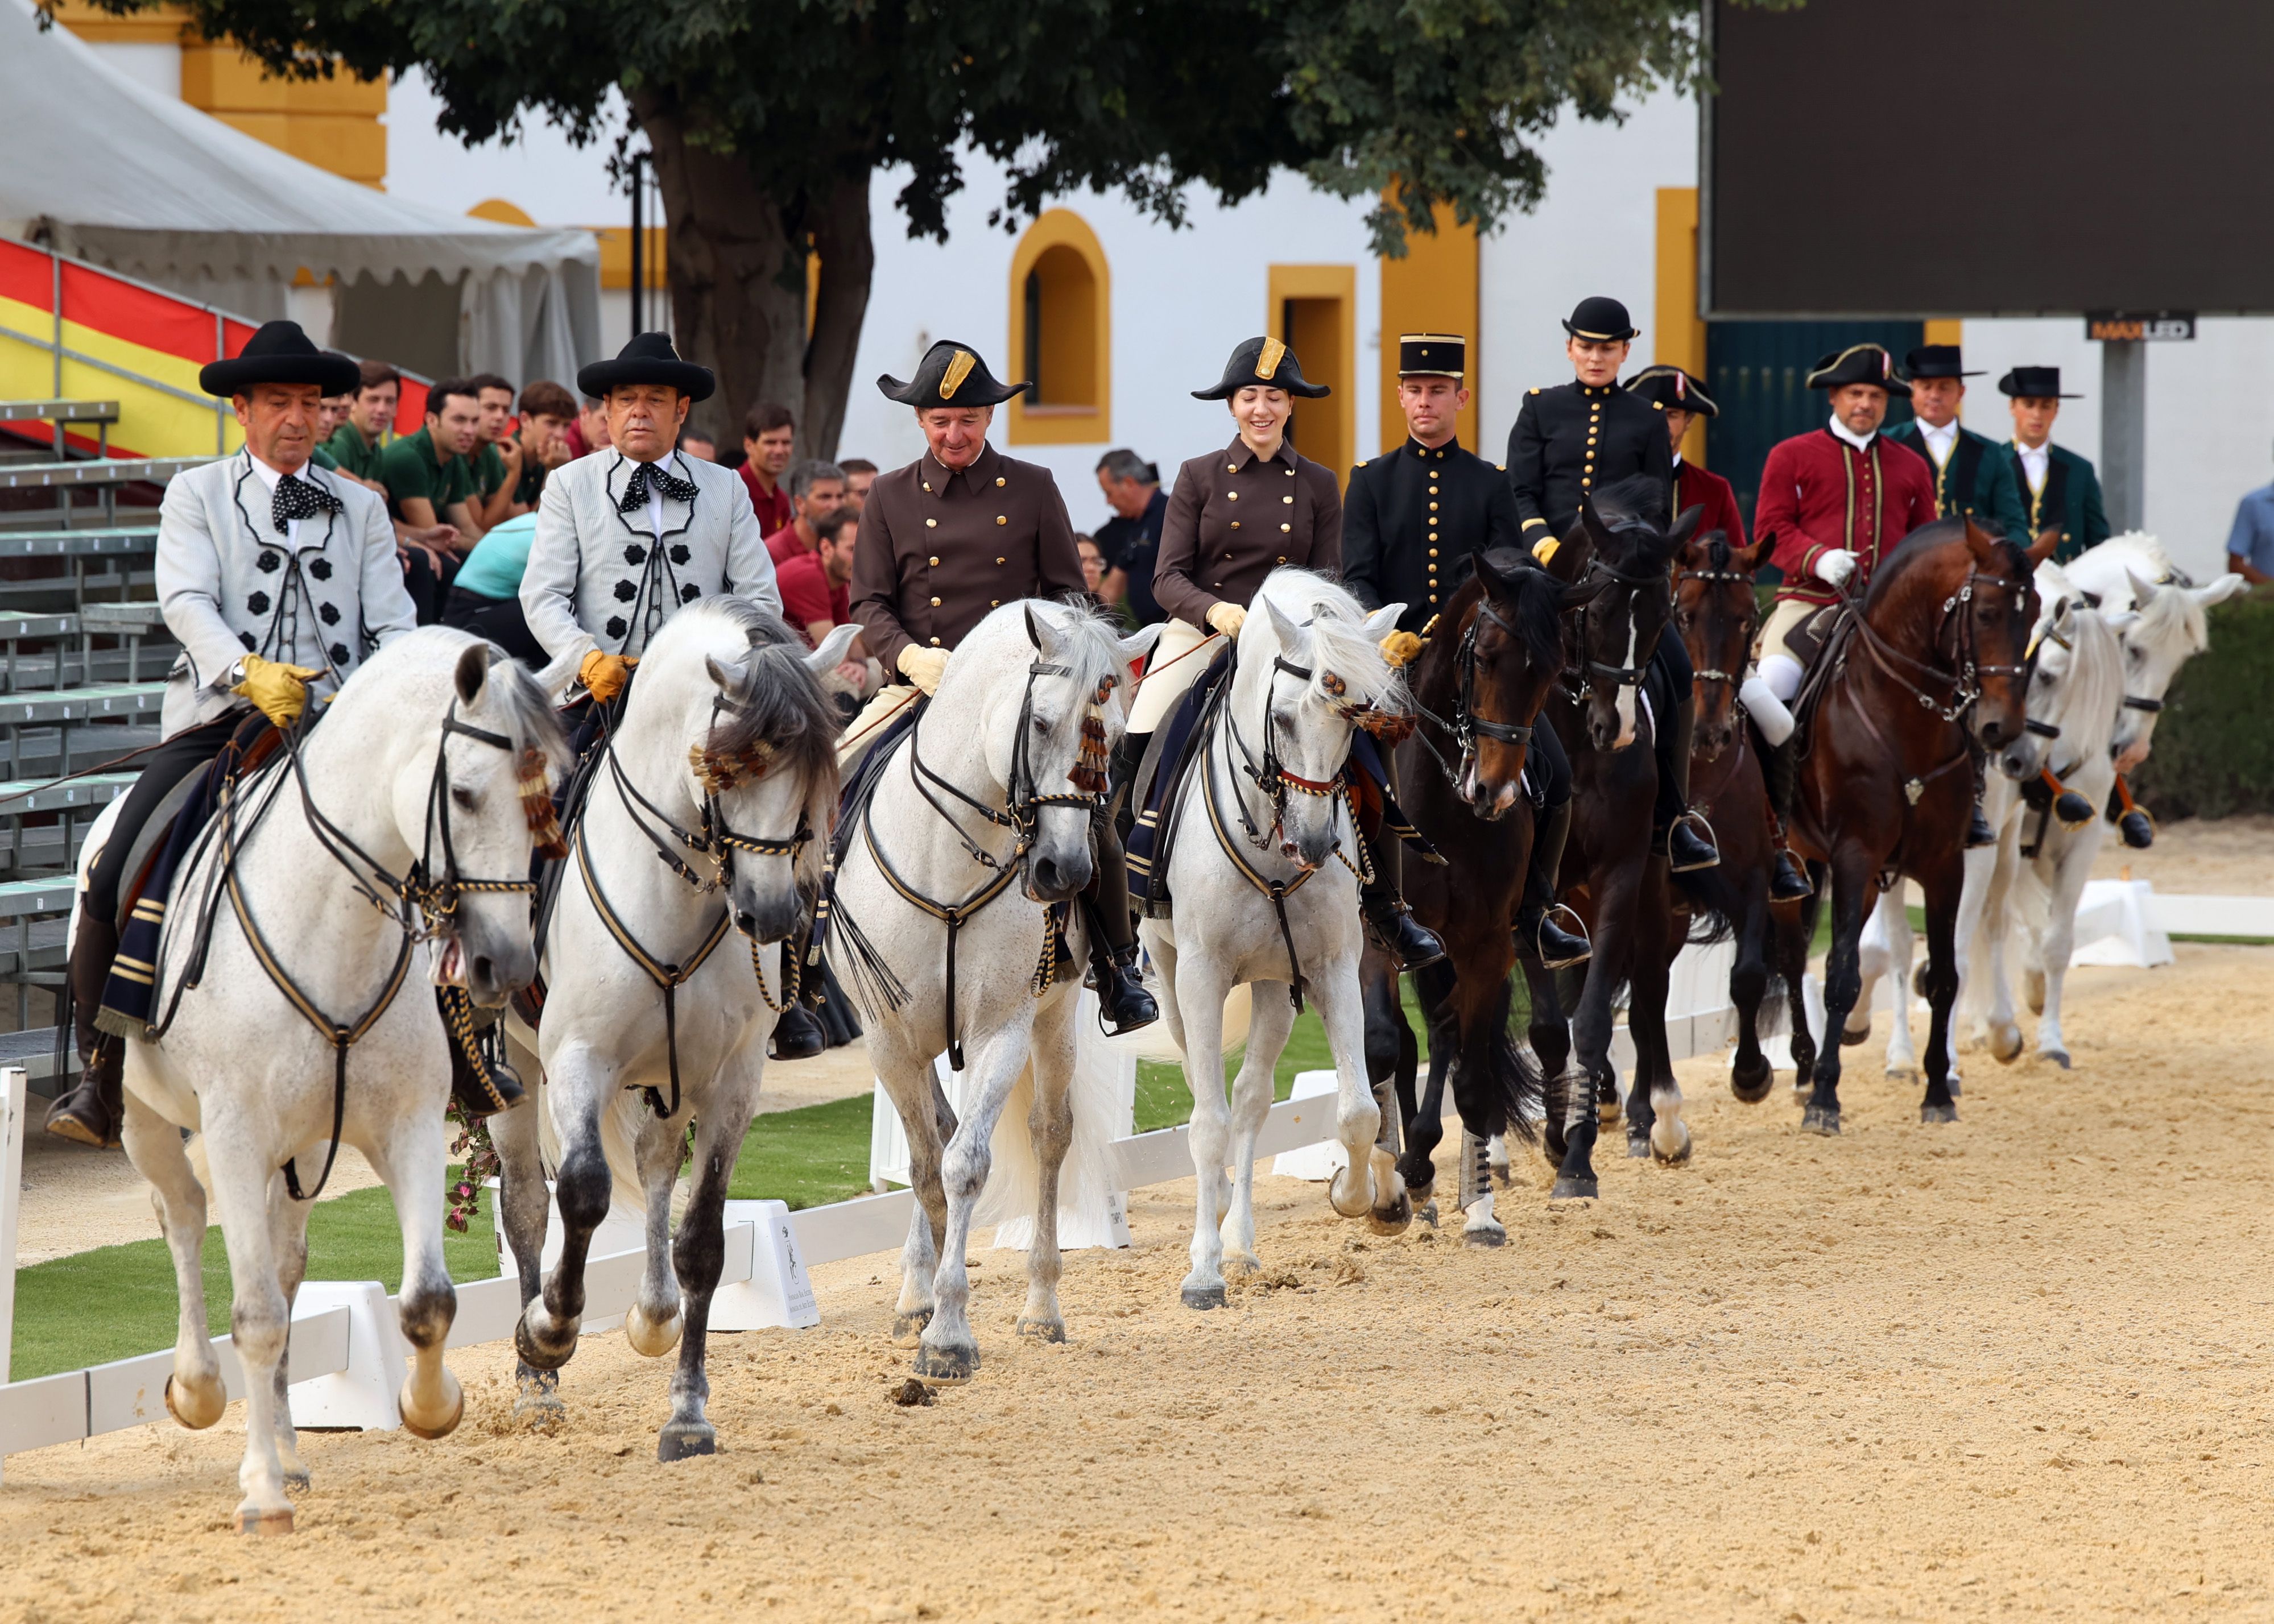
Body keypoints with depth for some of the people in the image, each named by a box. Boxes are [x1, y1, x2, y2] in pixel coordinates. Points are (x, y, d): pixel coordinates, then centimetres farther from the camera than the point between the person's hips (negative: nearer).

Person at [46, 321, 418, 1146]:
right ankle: (102, 1078, -6)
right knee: (115, 879, -16)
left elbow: (392, 624, 11)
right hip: (218, 718, -1)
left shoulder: (361, 509, 18)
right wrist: (249, 673, -23)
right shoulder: (198, 496, 11)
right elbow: (186, 600, -5)